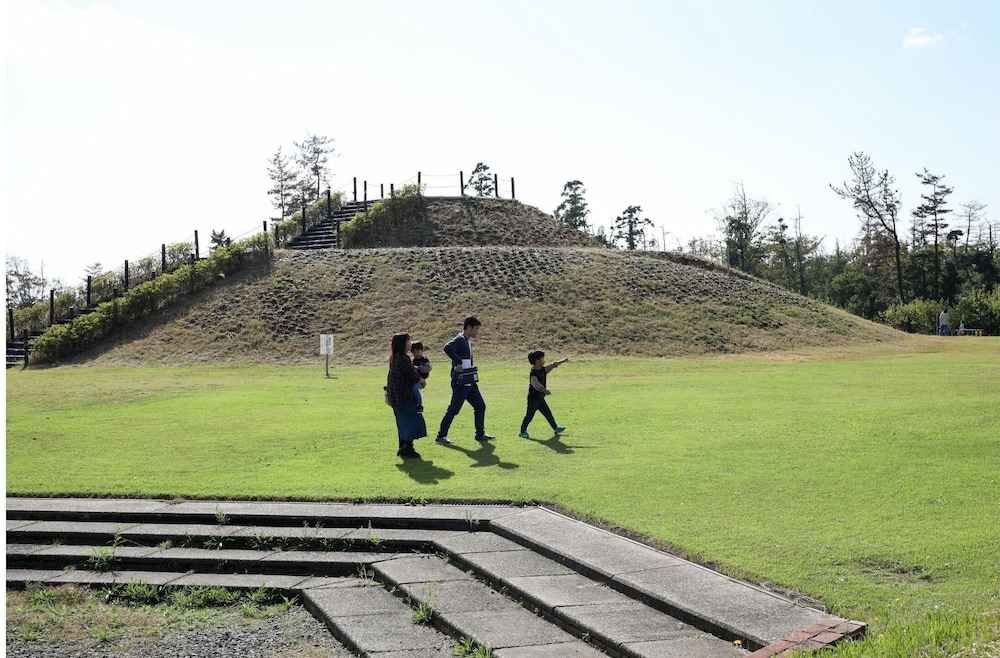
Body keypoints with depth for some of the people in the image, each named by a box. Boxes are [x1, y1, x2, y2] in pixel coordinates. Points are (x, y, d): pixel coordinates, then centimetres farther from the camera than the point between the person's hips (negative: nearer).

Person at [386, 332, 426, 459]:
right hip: (404, 396, -10)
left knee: (403, 422, 16)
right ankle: (407, 448, -7)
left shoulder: (393, 358, 12)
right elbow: (413, 374, -16)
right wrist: (421, 380, 5)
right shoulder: (403, 358, -17)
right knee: (414, 421, -5)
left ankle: (402, 449, 20)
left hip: (395, 396, 10)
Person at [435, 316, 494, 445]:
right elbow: (447, 348, -33)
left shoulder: (467, 342, 16)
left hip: (470, 382, 10)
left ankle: (480, 434, 20)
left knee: (480, 406, 11)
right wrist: (459, 362, -29)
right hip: (460, 382, -10)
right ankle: (441, 436, 1)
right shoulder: (459, 340, -13)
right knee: (454, 409, -5)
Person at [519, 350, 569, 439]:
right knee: (529, 415, 1)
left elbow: (553, 365, 13)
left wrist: (563, 361, 10)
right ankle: (523, 432, 12)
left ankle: (556, 429, 22)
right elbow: (537, 385, -36)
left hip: (540, 398, 9)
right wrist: (545, 390, -49)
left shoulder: (543, 370, 5)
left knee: (548, 413, 14)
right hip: (533, 399, -9)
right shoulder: (533, 373, -23)